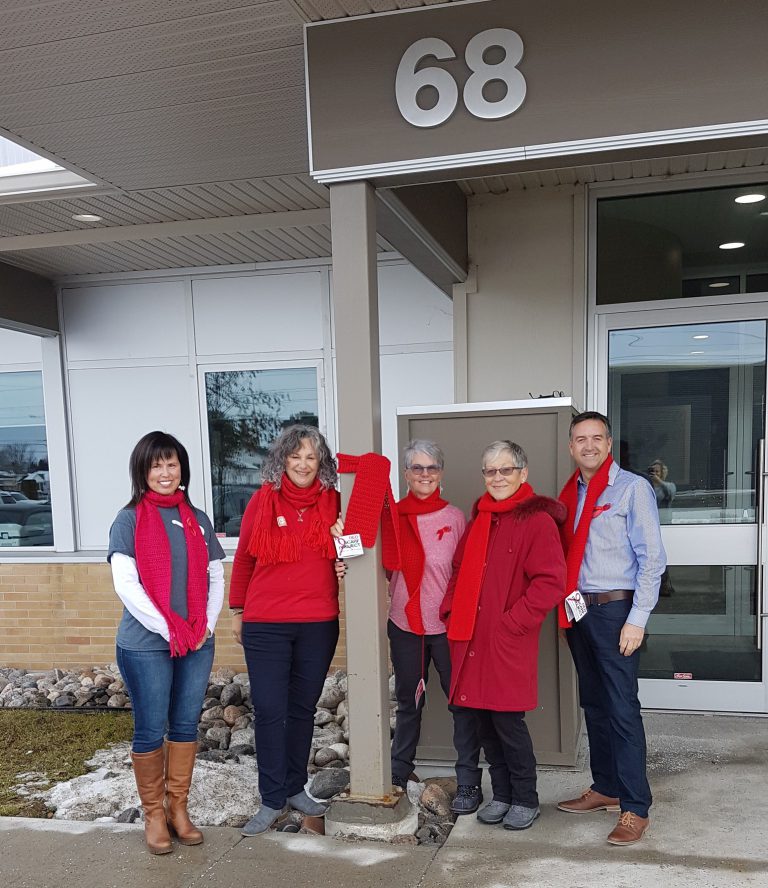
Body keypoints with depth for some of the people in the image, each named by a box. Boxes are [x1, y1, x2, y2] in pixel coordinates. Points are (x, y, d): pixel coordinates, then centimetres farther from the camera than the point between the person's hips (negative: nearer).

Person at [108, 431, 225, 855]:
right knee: (151, 730, 4)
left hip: (197, 644, 4)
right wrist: (169, 629, -15)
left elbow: (216, 577, 11)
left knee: (186, 725, 10)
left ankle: (178, 808, 24)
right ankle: (153, 814, 20)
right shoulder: (129, 520, -3)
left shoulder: (198, 520, 10)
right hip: (146, 644, -4)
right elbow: (125, 584, -11)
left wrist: (206, 625, -3)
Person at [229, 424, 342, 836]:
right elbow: (244, 558, 7)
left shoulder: (332, 502, 1)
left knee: (303, 709, 14)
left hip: (318, 624, 2)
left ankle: (295, 787, 30)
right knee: (269, 711, 0)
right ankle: (272, 800, 14)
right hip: (265, 625, -1)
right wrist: (237, 610, 10)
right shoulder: (262, 501, -1)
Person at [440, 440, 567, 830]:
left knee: (508, 721, -1)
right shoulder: (479, 518, 15)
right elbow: (459, 570, 22)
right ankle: (501, 794, 27)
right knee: (484, 719, 11)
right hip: (471, 639, 7)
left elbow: (550, 582, -15)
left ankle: (525, 800, 18)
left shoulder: (537, 520, -8)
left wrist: (511, 622, -15)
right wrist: (451, 611, 9)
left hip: (508, 643, -6)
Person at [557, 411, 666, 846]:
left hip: (614, 609, -6)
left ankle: (635, 808, 4)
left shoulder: (633, 488, -7)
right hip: (578, 610, 6)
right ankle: (605, 787, 27)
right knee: (594, 704, 14)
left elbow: (652, 558, -11)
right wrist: (565, 608, 10)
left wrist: (637, 619, -15)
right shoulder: (571, 493, 11)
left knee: (622, 709, -5)